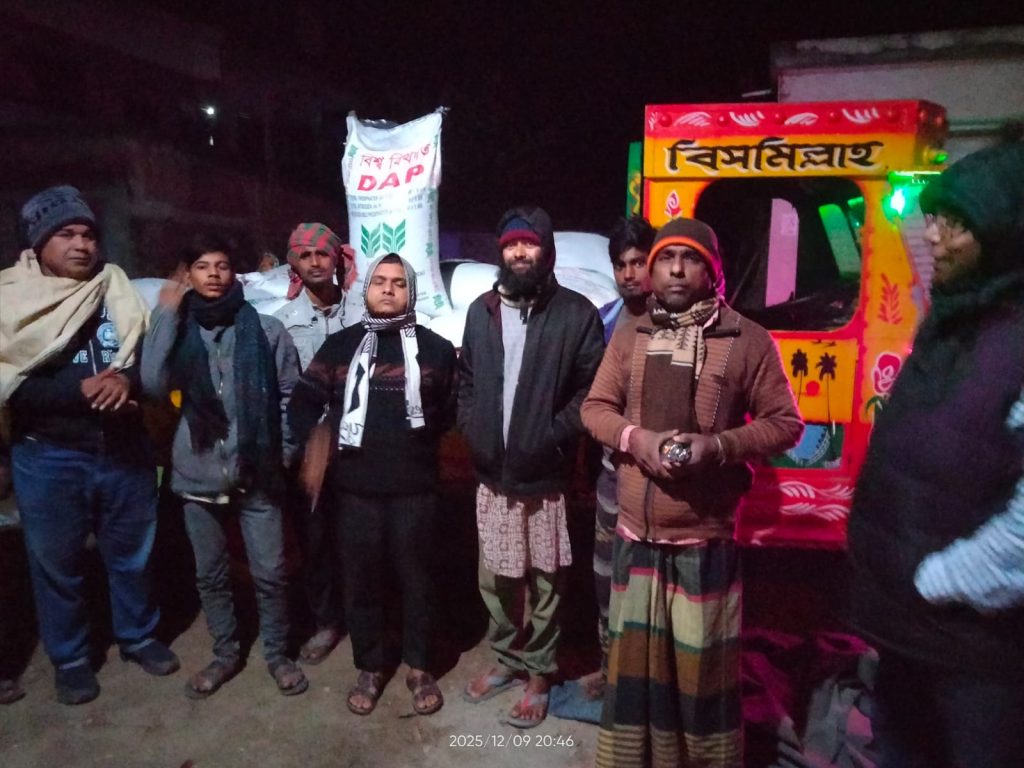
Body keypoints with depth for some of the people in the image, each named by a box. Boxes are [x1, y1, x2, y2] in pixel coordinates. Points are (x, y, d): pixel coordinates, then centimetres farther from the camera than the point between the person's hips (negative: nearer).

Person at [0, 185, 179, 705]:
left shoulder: (117, 291, 3)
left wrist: (127, 379, -19)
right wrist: (79, 391, -24)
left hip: (124, 448, 2)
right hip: (49, 457, -2)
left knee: (132, 554, 16)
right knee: (57, 564, 13)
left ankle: (139, 636, 37)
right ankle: (69, 659, 33)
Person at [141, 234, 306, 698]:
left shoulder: (266, 330, -3)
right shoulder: (178, 330, 2)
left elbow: (290, 395, 1)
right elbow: (153, 384, -14)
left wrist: (282, 451, -3)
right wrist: (166, 315, -12)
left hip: (256, 474, -2)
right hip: (198, 477, 2)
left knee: (269, 573, 6)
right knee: (210, 575, 16)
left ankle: (277, 654, 27)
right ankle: (225, 653, 35)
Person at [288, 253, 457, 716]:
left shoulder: (435, 348, 3)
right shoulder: (340, 346, 7)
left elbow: (454, 409, 6)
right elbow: (303, 403, 9)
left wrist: (423, 437, 0)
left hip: (414, 488, -1)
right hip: (355, 489, 1)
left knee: (415, 580, 9)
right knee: (361, 582, 11)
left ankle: (419, 668, 28)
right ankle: (369, 669, 29)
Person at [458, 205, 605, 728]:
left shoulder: (576, 313, -6)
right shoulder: (481, 310, 9)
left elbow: (591, 388, -9)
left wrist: (555, 436, -16)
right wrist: (470, 430, 2)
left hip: (546, 474, -4)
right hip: (492, 472, 4)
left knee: (544, 580, 9)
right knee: (494, 577, 16)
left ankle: (538, 673, 28)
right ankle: (507, 659, 38)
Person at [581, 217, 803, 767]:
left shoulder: (747, 340, -4)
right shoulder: (628, 335, 7)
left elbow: (786, 423, -2)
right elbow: (594, 408, 9)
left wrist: (719, 445, -18)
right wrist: (634, 437, -12)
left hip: (706, 535, -3)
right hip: (636, 531, 3)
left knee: (702, 665, 7)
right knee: (634, 657, 15)